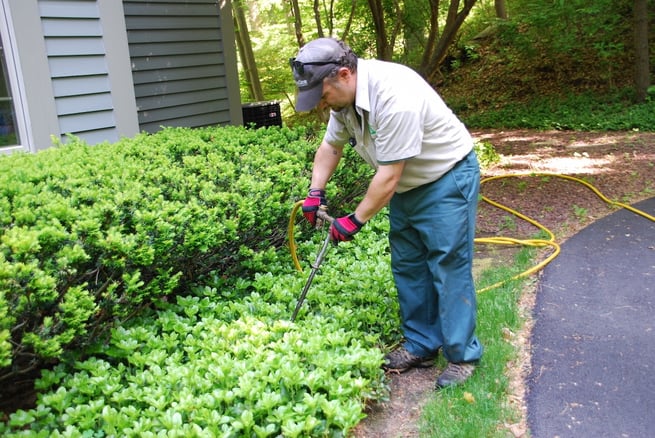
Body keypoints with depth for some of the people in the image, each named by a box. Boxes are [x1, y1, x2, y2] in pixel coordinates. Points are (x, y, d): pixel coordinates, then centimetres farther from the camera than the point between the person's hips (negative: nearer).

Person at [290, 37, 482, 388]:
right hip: (407, 184, 9)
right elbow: (331, 145, 10)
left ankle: (462, 356, 7)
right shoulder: (344, 94, -6)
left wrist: (355, 221, -21)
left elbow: (388, 176, -30)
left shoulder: (394, 98, -34)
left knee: (448, 265, -6)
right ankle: (420, 346, 23)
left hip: (447, 178, -9)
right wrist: (315, 192, 0)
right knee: (407, 266, 11)